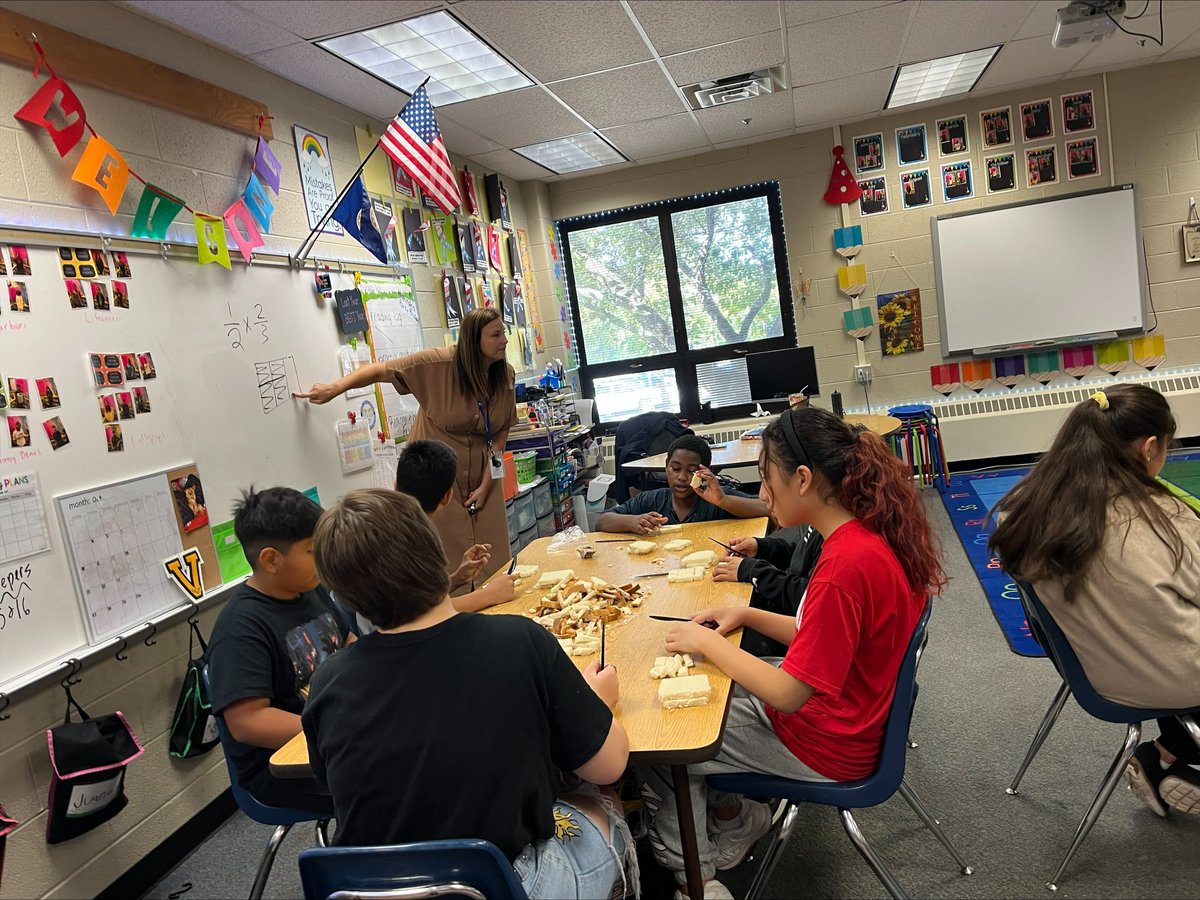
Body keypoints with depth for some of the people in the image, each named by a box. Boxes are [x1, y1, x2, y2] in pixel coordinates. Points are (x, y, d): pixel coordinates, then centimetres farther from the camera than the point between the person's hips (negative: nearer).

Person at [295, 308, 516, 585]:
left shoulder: (505, 376, -2)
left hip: (480, 479, 4)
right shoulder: (438, 364, -16)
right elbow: (380, 370, -12)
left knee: (494, 565, 7)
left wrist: (486, 484, -4)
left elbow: (501, 432, 2)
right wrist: (334, 388, -23)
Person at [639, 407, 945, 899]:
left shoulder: (847, 564, -33)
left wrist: (708, 642, -16)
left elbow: (787, 693, -27)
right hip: (844, 712, 9)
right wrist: (746, 615, 0)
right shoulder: (871, 533, -4)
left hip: (824, 745, -9)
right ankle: (735, 812, 23)